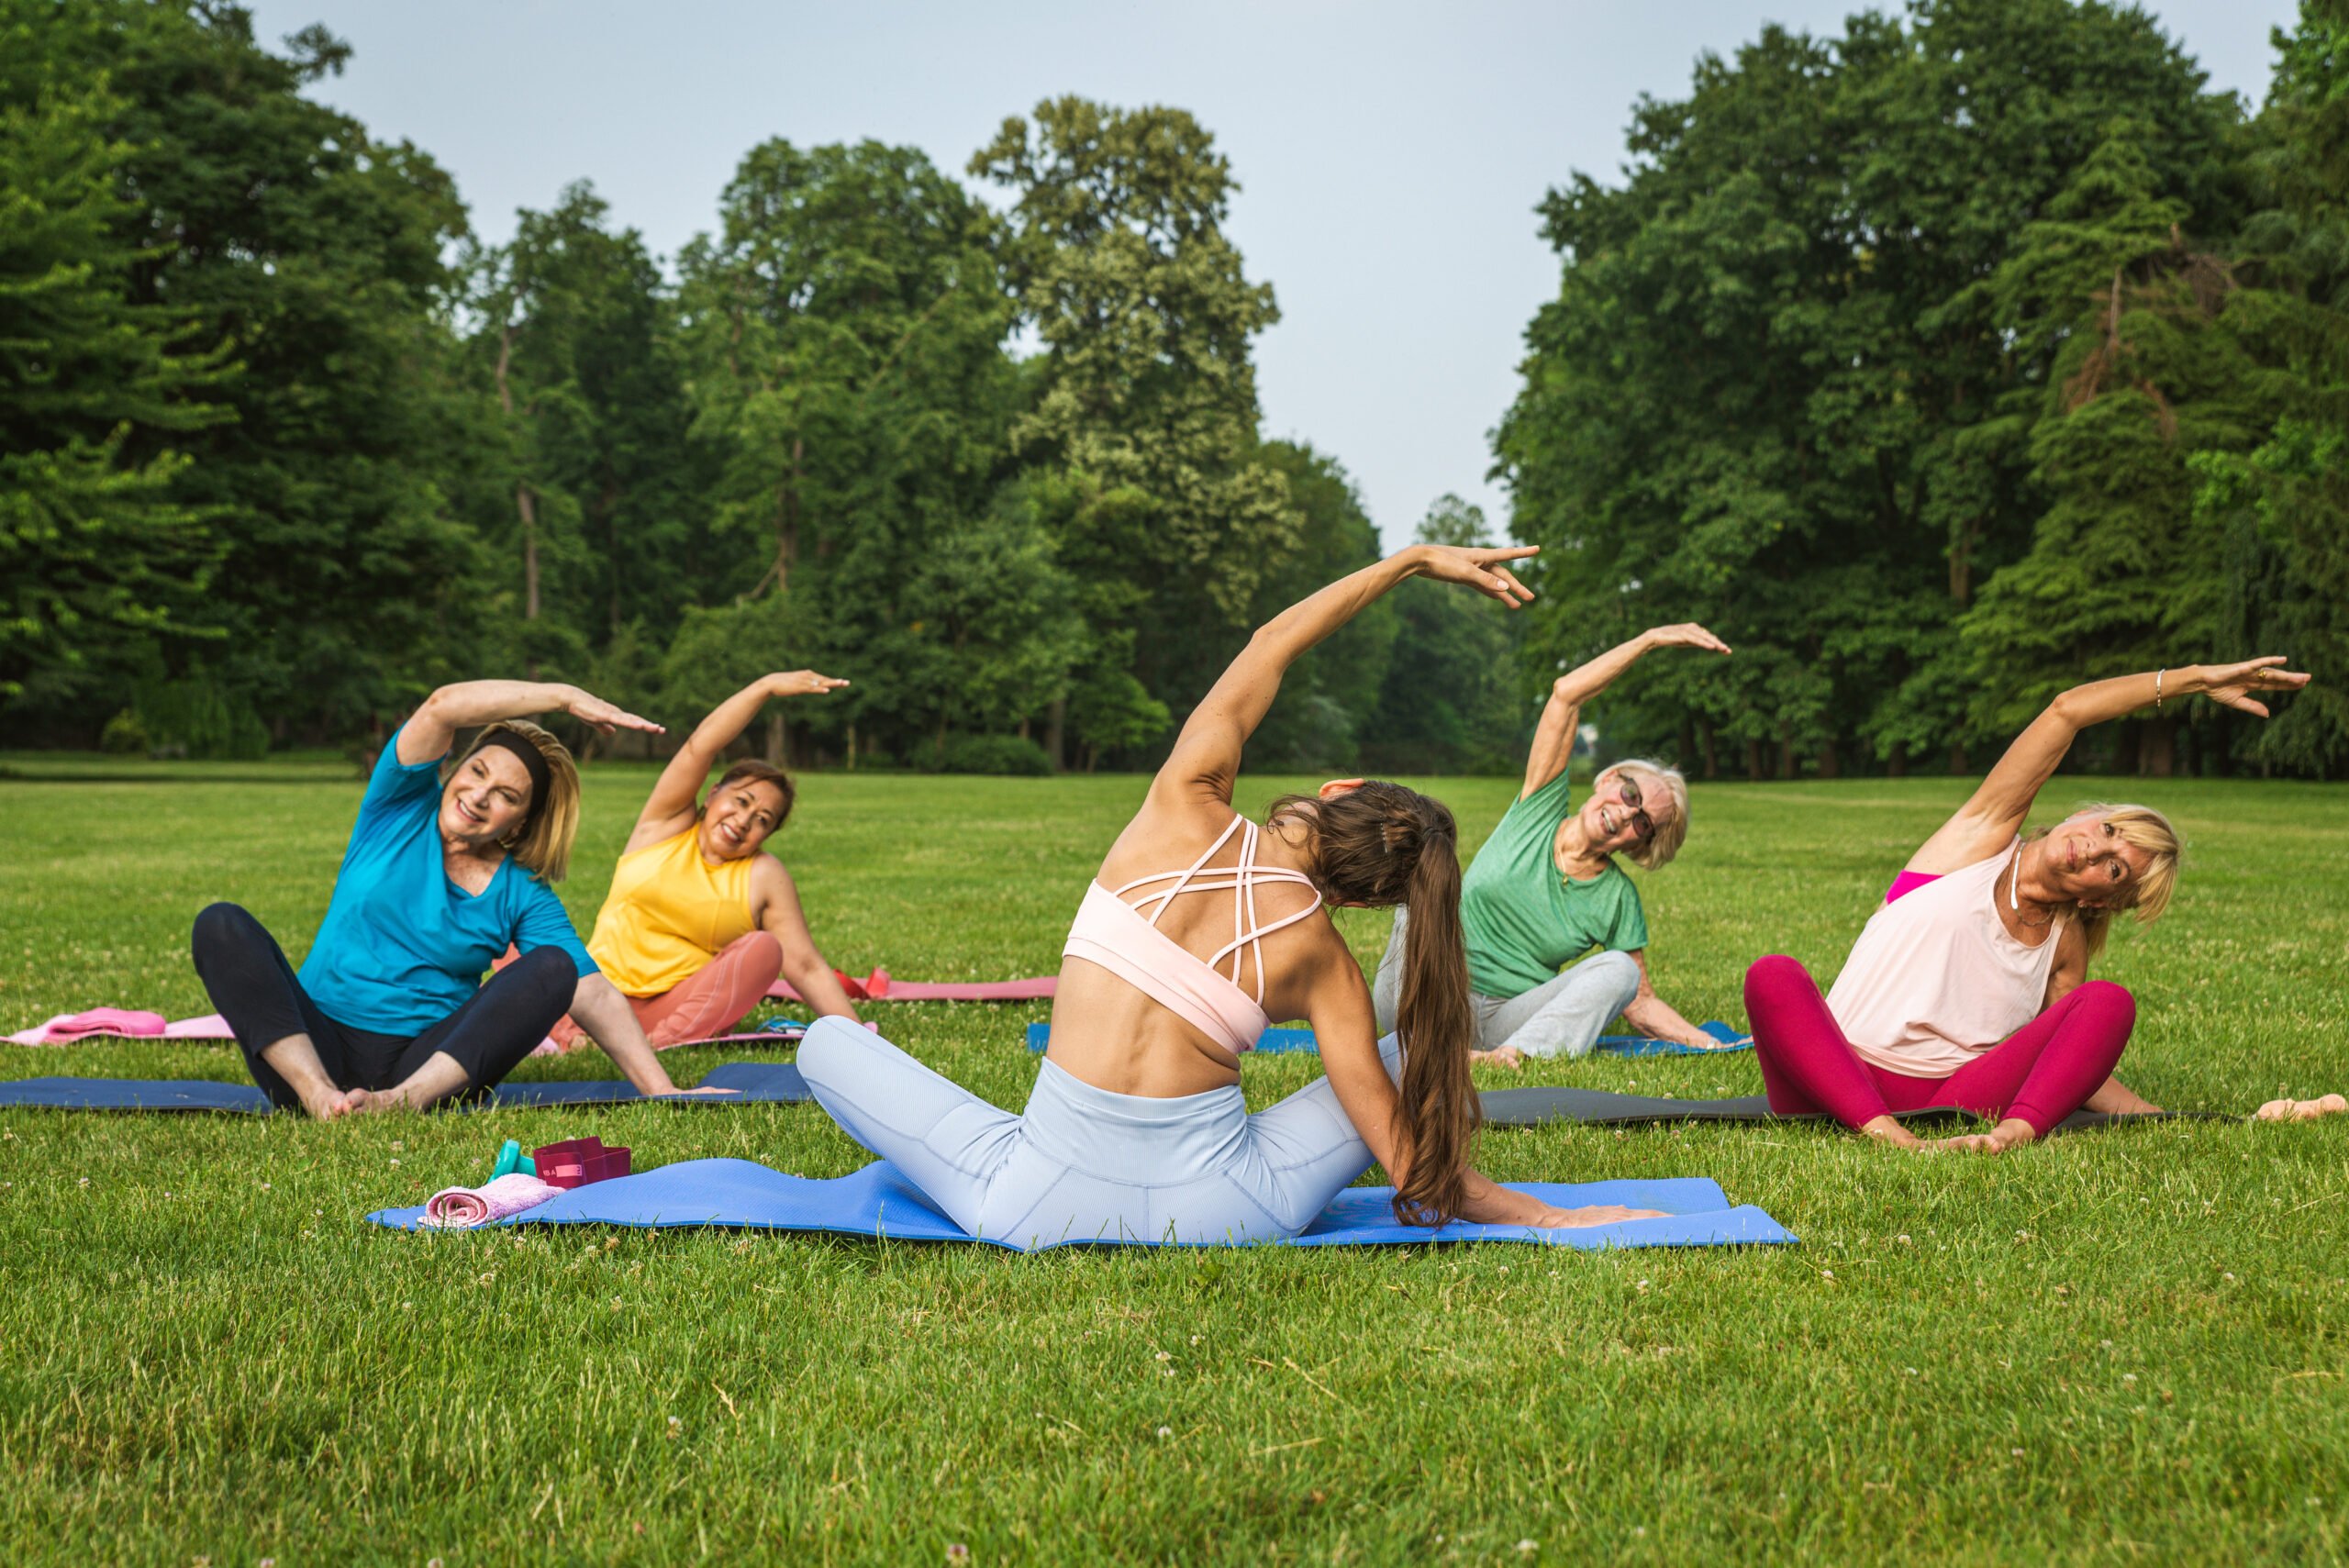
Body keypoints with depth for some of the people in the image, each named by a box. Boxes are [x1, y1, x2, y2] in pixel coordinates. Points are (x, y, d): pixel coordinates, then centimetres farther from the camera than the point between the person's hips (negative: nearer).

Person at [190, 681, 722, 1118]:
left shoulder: (524, 896, 8)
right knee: (222, 925, -23)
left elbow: (592, 993, -1)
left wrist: (662, 1093, -12)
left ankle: (403, 1100, -38)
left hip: (426, 1065, 0)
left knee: (552, 966, -21)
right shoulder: (401, 809, 7)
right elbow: (444, 706, -10)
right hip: (312, 1048, 0)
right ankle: (317, 1094, -39)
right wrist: (567, 697, -11)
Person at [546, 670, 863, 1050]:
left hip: (680, 1012, 0)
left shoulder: (763, 877, 6)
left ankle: (662, 1045, -37)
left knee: (763, 947, -24)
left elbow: (806, 966, 2)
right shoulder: (667, 826, 6)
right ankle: (570, 1033, -36)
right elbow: (700, 746, -8)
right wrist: (766, 686, -17)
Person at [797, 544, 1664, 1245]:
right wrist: (1542, 1215, 12)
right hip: (1214, 1212, 1)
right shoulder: (1319, 954, -2)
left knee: (828, 1038, 19)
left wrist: (1415, 561, 23)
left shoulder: (1188, 809, -2)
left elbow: (1268, 645, 14)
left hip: (1051, 1198, 0)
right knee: (1424, 1051, 21)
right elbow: (1404, 1155, 0)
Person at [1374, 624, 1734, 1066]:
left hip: (1502, 1022, 1)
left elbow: (1639, 1002, 11)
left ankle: (1514, 1054, -43)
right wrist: (1651, 639, -7)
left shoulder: (1618, 899, 6)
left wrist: (1708, 1044, -3)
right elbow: (1566, 693, -5)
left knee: (1619, 968, -22)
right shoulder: (1539, 812, 4)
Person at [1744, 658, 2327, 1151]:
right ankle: (1886, 1138, -47)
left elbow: (2077, 1068, 18)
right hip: (1834, 1085, -2)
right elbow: (2068, 710, -1)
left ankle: (2016, 1133, -40)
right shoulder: (1983, 836, 6)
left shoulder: (2066, 947, 14)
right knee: (1774, 975, -33)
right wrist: (2197, 677, 2)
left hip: (1956, 1112, 3)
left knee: (2111, 1001, -15)